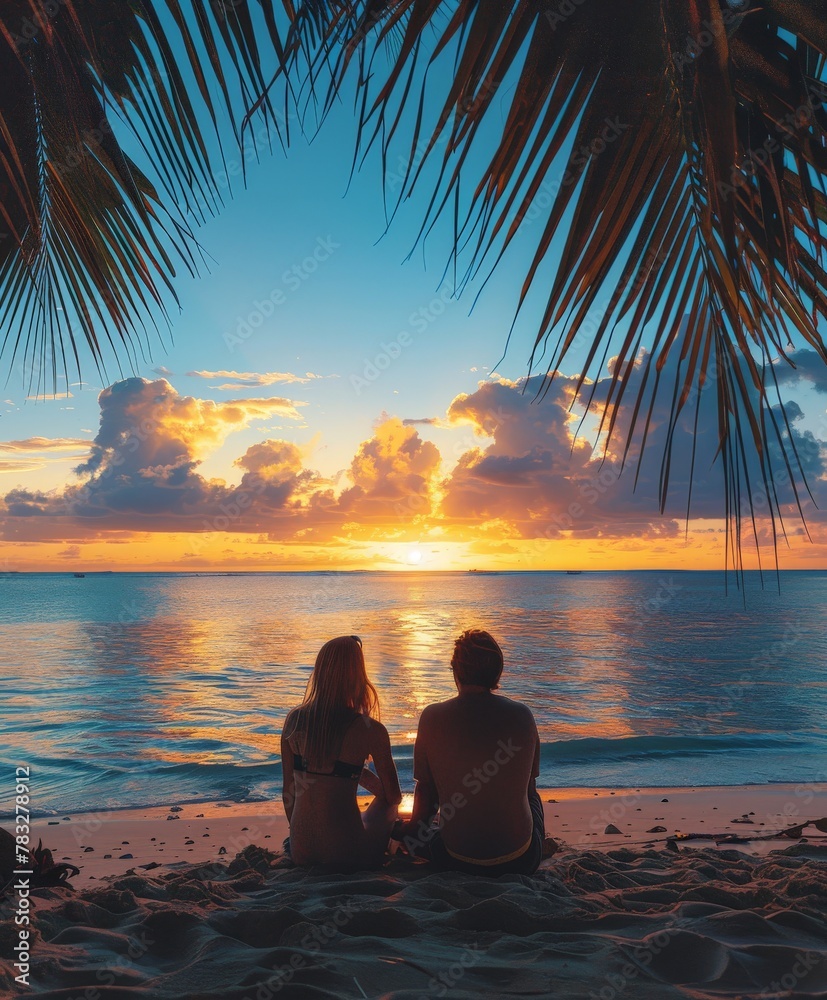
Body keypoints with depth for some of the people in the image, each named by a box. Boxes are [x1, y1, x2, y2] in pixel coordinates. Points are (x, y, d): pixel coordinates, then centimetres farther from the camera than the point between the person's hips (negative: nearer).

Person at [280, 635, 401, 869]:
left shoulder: (294, 720, -4)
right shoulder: (370, 730, -16)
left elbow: (288, 790, 6)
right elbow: (393, 797, -3)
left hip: (300, 852, 4)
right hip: (346, 856, -4)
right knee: (386, 800, 26)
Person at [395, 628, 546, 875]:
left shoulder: (433, 717, -11)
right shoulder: (522, 715, -7)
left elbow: (425, 790, -2)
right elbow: (529, 789, 7)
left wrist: (413, 827, 18)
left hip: (458, 861, 0)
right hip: (521, 861, 1)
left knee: (409, 832, 31)